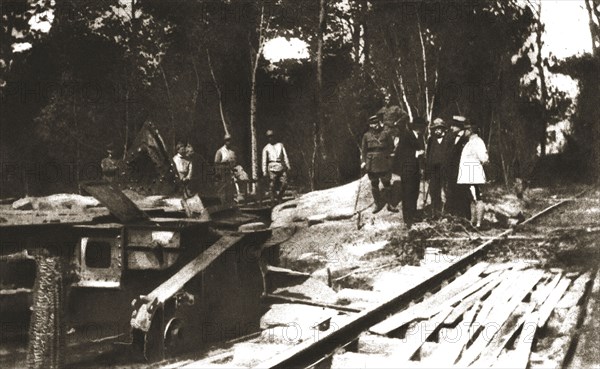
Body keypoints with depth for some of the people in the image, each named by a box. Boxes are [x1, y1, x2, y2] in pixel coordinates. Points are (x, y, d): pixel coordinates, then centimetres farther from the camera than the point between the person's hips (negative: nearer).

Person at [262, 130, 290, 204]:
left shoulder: (280, 145, 19)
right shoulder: (266, 148, 13)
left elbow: (285, 156, 15)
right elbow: (264, 160, 8)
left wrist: (288, 165, 5)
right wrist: (264, 171, -1)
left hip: (281, 167, 2)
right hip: (272, 167, -2)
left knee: (284, 183, -7)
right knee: (272, 185, -6)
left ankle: (279, 198, 11)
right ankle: (272, 201, -1)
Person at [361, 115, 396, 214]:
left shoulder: (386, 134, 2)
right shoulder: (367, 136, 5)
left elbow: (391, 147, 5)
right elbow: (363, 149, 5)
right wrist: (363, 161, -4)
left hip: (384, 164, -1)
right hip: (372, 164, 1)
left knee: (387, 183, 1)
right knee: (374, 184, 8)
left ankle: (389, 204, 10)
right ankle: (378, 204, 19)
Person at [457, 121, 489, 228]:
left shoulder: (477, 141, -12)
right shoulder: (470, 142, 19)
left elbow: (484, 159, -21)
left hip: (474, 176, -11)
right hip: (468, 176, 11)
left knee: (477, 199, -11)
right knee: (473, 199, 15)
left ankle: (478, 223, -12)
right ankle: (472, 221, 23)